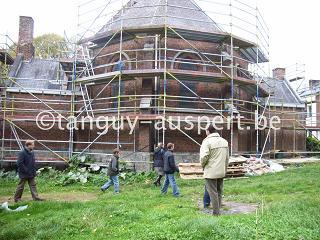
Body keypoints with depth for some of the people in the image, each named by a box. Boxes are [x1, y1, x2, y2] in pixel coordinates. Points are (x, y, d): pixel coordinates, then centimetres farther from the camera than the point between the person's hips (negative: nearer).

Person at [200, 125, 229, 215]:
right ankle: (218, 210, 24)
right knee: (219, 192, 16)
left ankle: (216, 213, 4)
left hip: (211, 172, -7)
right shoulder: (224, 141, 10)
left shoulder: (207, 141, -13)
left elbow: (204, 156, -21)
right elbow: (227, 158, 15)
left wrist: (203, 165, -2)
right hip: (221, 172, 7)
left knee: (213, 192, 0)